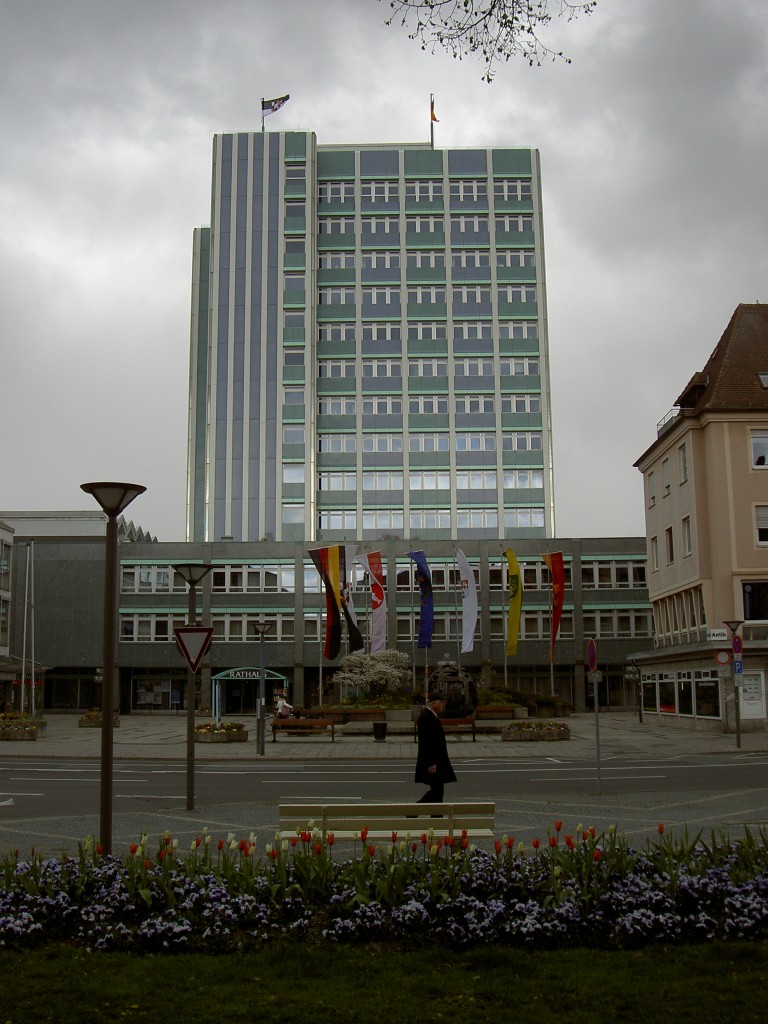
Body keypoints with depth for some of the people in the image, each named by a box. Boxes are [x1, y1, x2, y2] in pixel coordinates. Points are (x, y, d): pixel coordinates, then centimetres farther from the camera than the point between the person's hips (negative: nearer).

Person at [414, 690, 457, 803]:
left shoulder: (431, 716, 13)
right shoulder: (426, 717, -19)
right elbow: (426, 743, -23)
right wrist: (431, 764, -24)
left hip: (437, 761, 10)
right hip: (432, 762, -10)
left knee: (437, 791, 12)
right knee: (437, 791, -5)